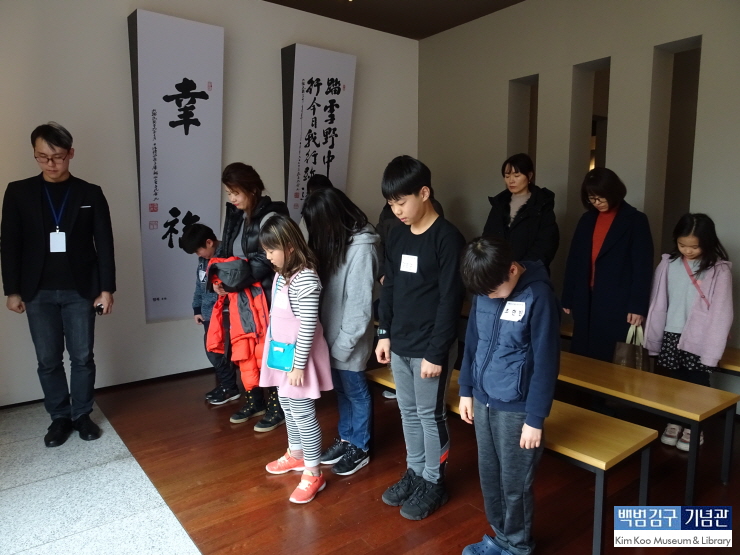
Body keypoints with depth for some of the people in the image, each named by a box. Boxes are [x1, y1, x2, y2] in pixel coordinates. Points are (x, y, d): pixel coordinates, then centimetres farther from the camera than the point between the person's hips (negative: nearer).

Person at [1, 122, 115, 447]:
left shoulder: (90, 194, 1)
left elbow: (105, 244, 0)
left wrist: (106, 288, -3)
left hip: (80, 290, -1)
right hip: (38, 292, 1)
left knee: (82, 357, 6)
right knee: (48, 360, 7)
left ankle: (82, 415, 22)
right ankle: (60, 417, 23)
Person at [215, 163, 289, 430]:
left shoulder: (269, 216, -15)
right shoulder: (235, 214, 8)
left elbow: (264, 261, -20)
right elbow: (227, 252, 15)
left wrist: (231, 285, -20)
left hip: (265, 297, -7)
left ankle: (277, 408, 21)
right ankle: (254, 401, 32)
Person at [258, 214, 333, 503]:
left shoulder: (305, 278, -24)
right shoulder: (282, 273, 6)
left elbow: (308, 327, -23)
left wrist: (299, 365, -20)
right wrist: (275, 353, 18)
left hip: (298, 356, -9)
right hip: (282, 352, 9)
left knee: (303, 414, 1)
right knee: (287, 406, 22)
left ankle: (313, 474, 16)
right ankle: (295, 454, 41)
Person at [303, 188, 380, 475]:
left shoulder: (362, 247, -21)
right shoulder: (337, 241, 5)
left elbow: (360, 303, -20)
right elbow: (328, 289, 6)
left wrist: (344, 343, -15)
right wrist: (331, 336, 1)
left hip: (348, 339, -7)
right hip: (332, 333, 8)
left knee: (356, 392, 11)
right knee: (341, 389, 21)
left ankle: (360, 448, 29)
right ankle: (346, 438, 39)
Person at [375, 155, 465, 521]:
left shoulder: (447, 238, -15)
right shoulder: (397, 236, 6)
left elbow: (450, 300, -16)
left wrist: (437, 352, -17)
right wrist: (385, 334, 10)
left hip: (429, 347, -6)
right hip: (399, 344, 7)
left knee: (430, 414, 7)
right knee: (408, 412, 17)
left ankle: (433, 483, 26)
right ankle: (414, 473, 35)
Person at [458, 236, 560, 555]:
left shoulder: (538, 296, -19)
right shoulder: (485, 291, -1)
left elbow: (546, 362, -16)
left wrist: (535, 419, -13)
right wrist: (466, 390, 12)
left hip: (516, 408, -6)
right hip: (483, 400, 6)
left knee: (515, 483, 10)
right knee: (489, 476, 19)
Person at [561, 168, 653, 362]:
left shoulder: (636, 220, -2)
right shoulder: (587, 220, 11)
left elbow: (642, 266, -6)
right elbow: (574, 261, 12)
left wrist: (638, 306, -12)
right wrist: (568, 298, 8)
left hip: (617, 305, -4)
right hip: (585, 302, 4)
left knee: (612, 360, 0)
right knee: (581, 358, 8)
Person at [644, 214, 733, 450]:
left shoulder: (719, 270, -10)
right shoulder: (668, 264, -1)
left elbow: (721, 312, -10)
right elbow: (658, 302, 4)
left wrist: (712, 349, -13)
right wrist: (653, 336, 5)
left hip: (699, 339, -3)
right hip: (671, 335, 3)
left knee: (696, 383, 7)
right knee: (675, 380, 14)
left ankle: (694, 427, 26)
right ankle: (674, 422, 32)